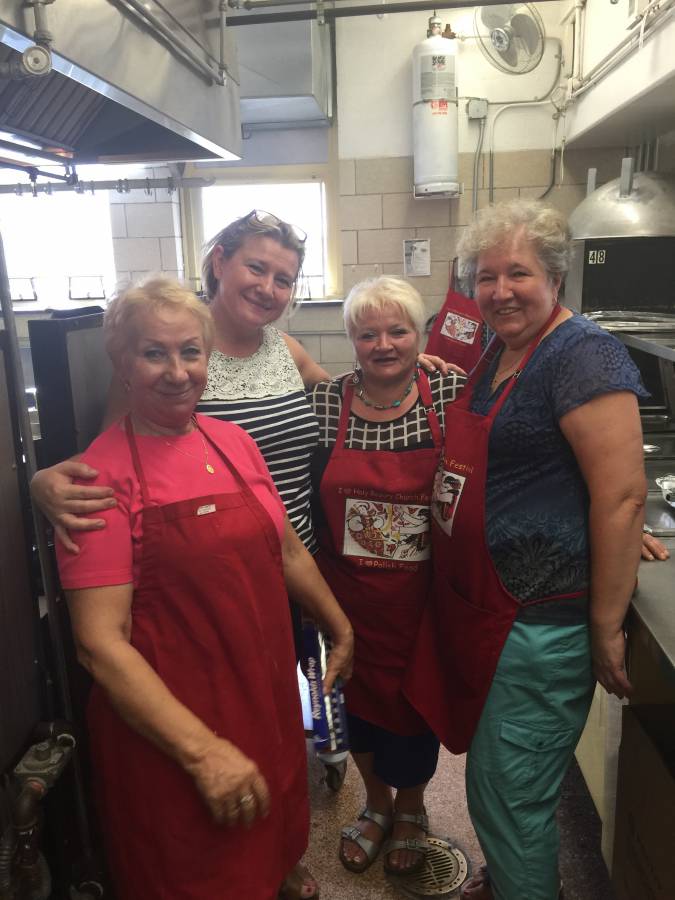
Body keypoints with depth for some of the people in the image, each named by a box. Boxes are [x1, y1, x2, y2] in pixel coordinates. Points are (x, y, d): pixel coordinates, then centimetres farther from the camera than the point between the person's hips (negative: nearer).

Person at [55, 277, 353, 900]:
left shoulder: (234, 441, 1)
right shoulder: (103, 476, -16)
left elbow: (287, 551, 13)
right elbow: (101, 642, -19)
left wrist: (340, 627, 18)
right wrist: (202, 750, -22)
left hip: (269, 696, 6)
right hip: (166, 734, -5)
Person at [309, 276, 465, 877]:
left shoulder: (450, 394, -10)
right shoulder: (324, 403, -7)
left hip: (423, 595, -1)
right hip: (349, 594, 2)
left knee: (416, 696, 15)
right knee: (359, 693, 18)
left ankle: (411, 806, 47)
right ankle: (377, 800, 49)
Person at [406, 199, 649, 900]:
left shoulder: (582, 355, -17)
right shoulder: (498, 352, 10)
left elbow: (622, 496, -20)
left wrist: (607, 628, -16)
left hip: (540, 623, -8)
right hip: (478, 605, 8)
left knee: (508, 794, 8)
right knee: (496, 775, 25)